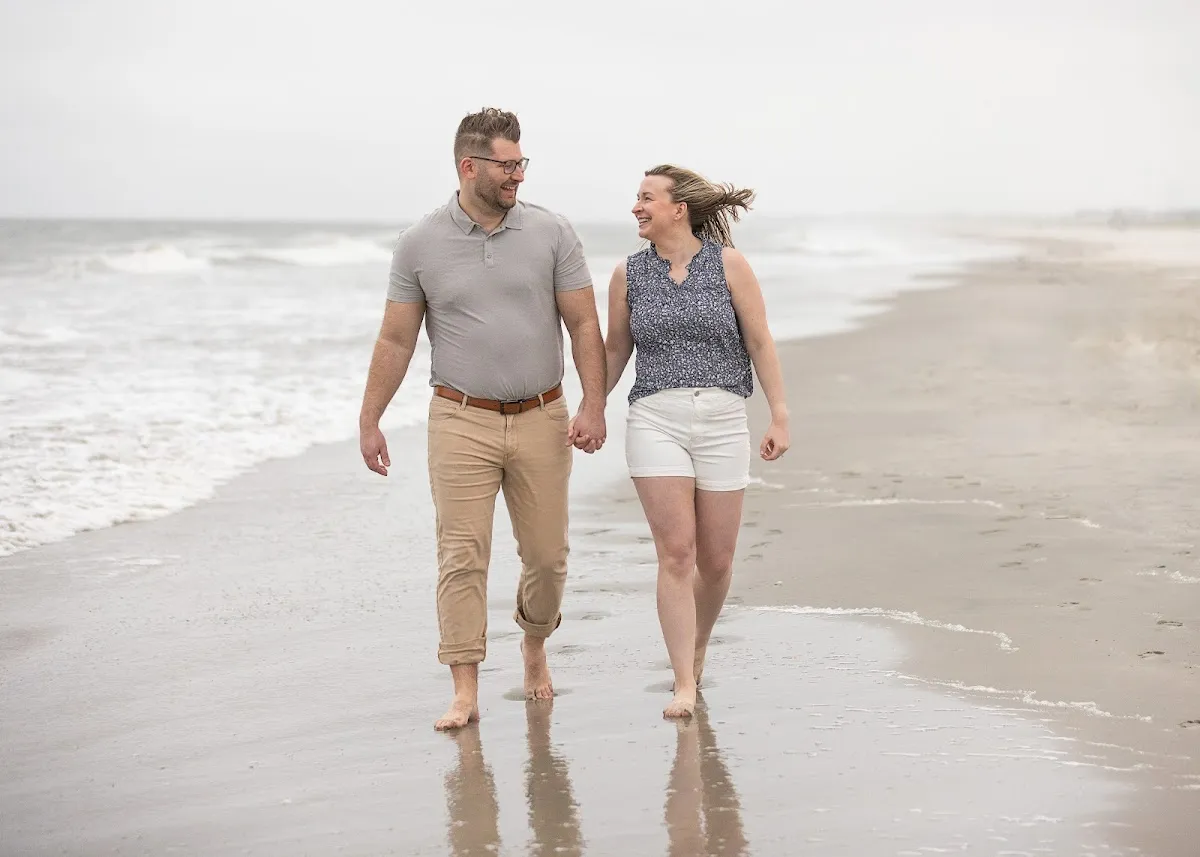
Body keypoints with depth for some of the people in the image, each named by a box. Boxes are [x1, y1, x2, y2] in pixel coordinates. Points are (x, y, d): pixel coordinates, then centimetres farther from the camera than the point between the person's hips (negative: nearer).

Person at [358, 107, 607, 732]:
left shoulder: (551, 233, 1)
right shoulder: (420, 243, -1)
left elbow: (585, 326, 2)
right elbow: (395, 340, 4)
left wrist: (593, 405, -9)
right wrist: (369, 422, 3)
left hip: (542, 420, 1)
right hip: (462, 421, -1)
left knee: (546, 555, 8)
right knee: (461, 556, -6)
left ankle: (535, 644, 36)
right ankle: (465, 692, -3)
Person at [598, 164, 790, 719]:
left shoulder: (728, 265, 2)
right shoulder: (629, 275, 7)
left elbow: (760, 344, 3)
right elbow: (614, 351, 17)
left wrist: (780, 416, -1)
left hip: (722, 422, 0)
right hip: (655, 419, 0)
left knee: (716, 560, 6)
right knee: (676, 553, -10)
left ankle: (696, 654, 32)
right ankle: (684, 685, -6)